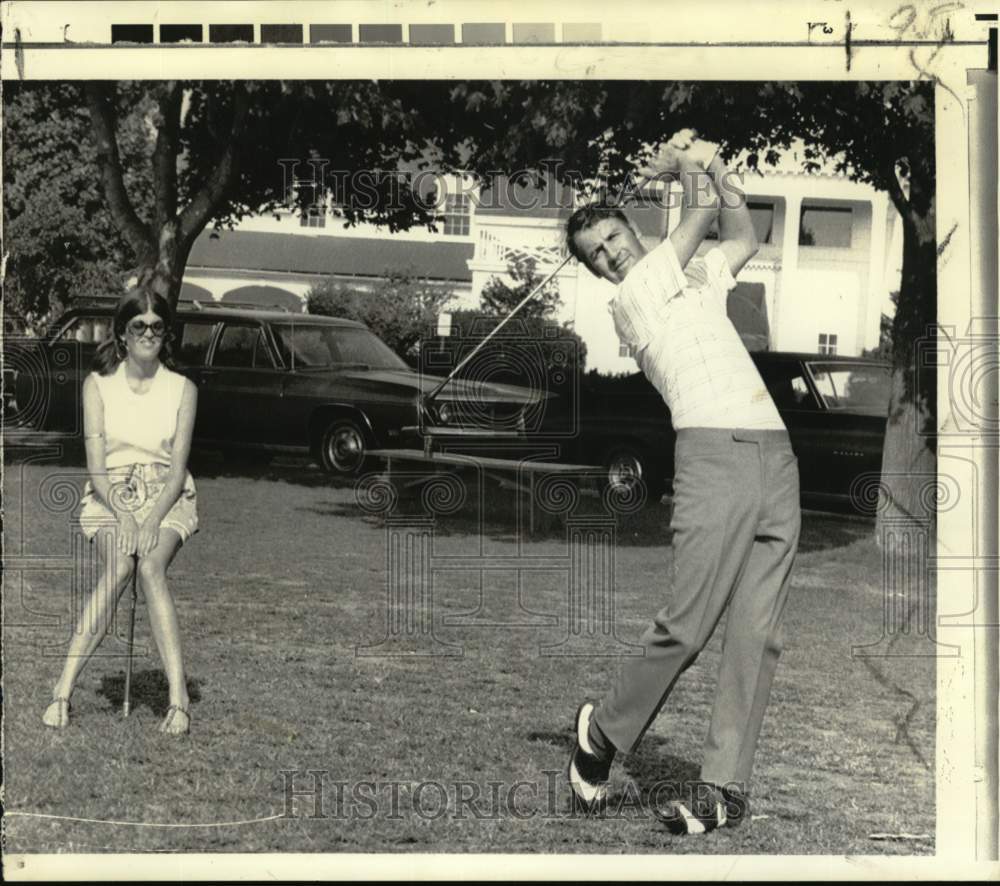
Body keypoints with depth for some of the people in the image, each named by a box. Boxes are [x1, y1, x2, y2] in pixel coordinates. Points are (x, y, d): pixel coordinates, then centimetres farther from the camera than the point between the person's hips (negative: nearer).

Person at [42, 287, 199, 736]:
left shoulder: (182, 389, 4)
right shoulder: (98, 385, 4)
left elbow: (178, 469, -3)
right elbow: (96, 466, -3)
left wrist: (153, 519, -20)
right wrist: (123, 514, -20)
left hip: (166, 496, 0)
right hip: (110, 494, 0)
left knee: (150, 566, -31)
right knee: (118, 568, -31)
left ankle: (178, 697, -38)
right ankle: (63, 690, -36)